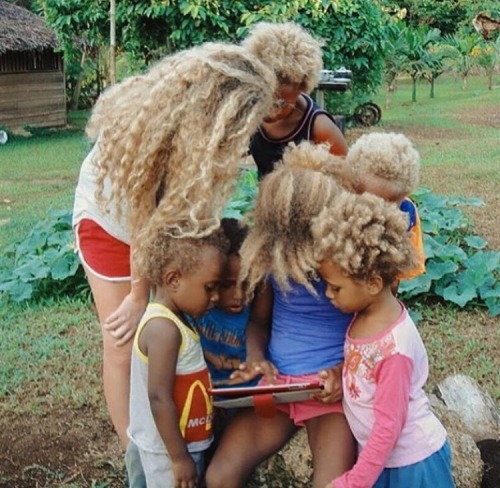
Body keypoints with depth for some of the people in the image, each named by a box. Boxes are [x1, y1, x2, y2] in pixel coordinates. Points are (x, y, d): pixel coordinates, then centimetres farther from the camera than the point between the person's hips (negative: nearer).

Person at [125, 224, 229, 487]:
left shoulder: (172, 320, 5)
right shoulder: (164, 328, -25)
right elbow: (159, 398, -25)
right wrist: (179, 457, -21)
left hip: (183, 443, 9)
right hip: (168, 449, -9)